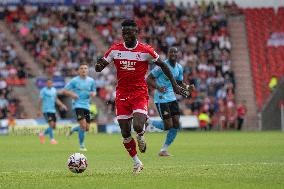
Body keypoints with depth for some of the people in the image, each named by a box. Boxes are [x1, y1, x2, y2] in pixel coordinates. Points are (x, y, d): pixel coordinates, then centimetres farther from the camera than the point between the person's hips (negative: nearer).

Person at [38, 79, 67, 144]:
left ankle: (42, 134, 25)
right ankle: (52, 139, -5)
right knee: (51, 124, -15)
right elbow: (40, 100, -5)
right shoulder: (43, 90, -6)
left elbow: (56, 99, 21)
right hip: (46, 110, -7)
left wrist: (62, 105, 8)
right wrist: (39, 110, -8)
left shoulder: (54, 90, 13)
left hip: (53, 110, 7)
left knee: (54, 126, 6)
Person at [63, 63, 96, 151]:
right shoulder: (74, 80, -4)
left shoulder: (91, 81, 8)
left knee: (87, 128, 6)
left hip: (86, 105, 5)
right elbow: (65, 90, 1)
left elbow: (94, 91, 19)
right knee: (83, 125, -18)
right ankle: (82, 145, -1)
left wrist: (93, 94, -4)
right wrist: (72, 94, -16)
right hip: (78, 105, -5)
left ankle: (73, 130, 38)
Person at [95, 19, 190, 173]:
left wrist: (174, 85, 5)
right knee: (125, 134, 1)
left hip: (140, 93, -3)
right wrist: (98, 66, -20)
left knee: (138, 127, -24)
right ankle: (137, 163, 20)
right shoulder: (115, 49, 1)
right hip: (122, 94, 3)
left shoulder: (145, 50, -6)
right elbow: (99, 67, 5)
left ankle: (141, 135, 14)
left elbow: (163, 65, 5)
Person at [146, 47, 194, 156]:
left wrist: (187, 87, -1)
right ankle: (148, 123, 14)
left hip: (172, 97, 7)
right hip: (161, 99, -7)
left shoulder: (179, 68, 9)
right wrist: (158, 87, -28)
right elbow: (148, 79, -11)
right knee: (168, 125, -12)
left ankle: (164, 150, 9)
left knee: (176, 125, -1)